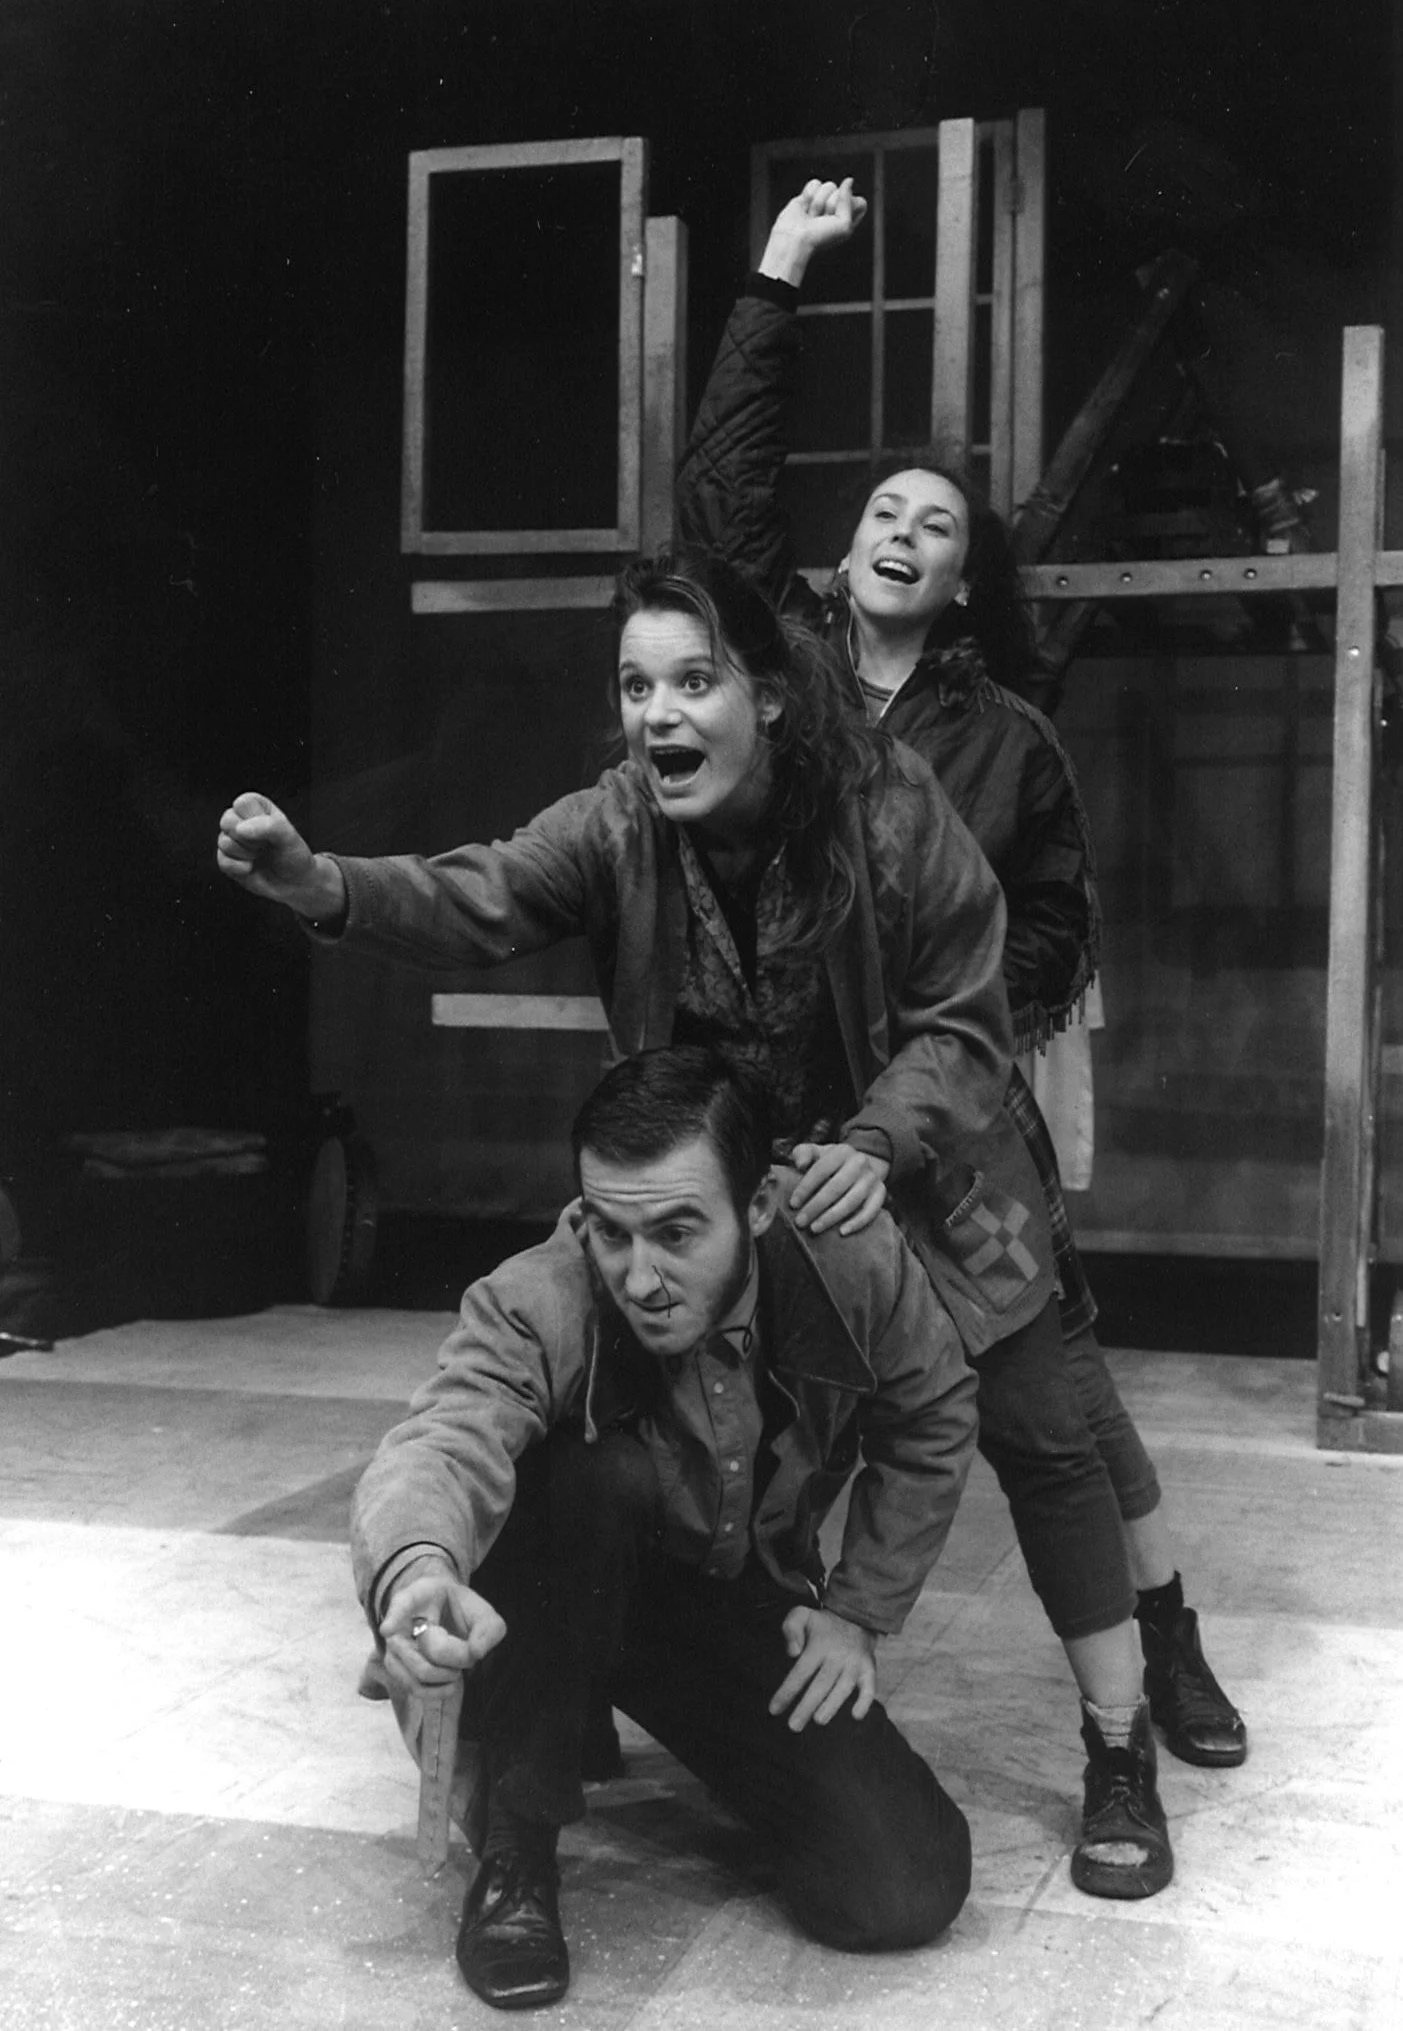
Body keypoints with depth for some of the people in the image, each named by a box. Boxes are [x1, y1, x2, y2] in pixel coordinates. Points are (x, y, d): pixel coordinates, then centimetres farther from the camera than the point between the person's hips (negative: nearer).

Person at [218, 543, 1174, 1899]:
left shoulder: (891, 808, -25)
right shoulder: (616, 827, -19)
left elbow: (963, 1025, -17)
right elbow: (478, 900, -35)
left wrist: (880, 1146, -33)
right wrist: (319, 885, -53)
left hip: (909, 1165, -2)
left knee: (1035, 1440, 0)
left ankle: (1120, 1761, 15)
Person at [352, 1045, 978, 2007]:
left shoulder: (856, 1263, -23)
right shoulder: (533, 1309, -30)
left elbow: (932, 1424, -3)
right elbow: (440, 1444, -50)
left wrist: (860, 1611, -5)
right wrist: (416, 1570, -72)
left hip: (754, 1601, 3)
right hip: (575, 1596, -2)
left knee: (906, 1892, -15)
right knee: (585, 1472, -38)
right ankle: (516, 1841, -17)